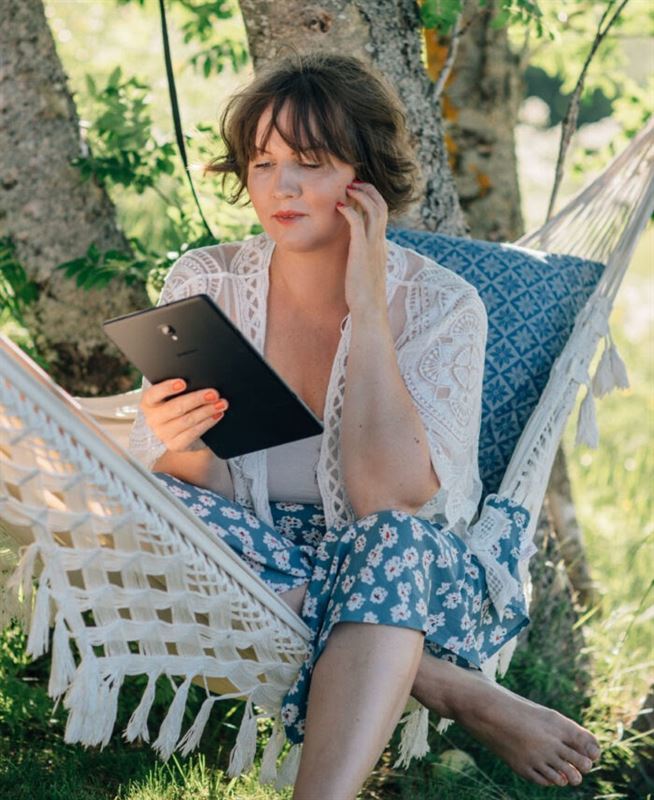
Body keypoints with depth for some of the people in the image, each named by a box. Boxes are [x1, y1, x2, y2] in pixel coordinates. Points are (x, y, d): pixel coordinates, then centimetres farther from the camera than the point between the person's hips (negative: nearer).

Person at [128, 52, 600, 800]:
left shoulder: (441, 306, -11)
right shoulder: (204, 283, -4)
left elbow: (391, 500, -23)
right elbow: (198, 485, -6)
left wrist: (367, 310, -22)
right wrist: (183, 450, -31)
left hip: (410, 569, -2)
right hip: (261, 559, 3)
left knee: (392, 541, -36)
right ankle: (458, 692, -27)